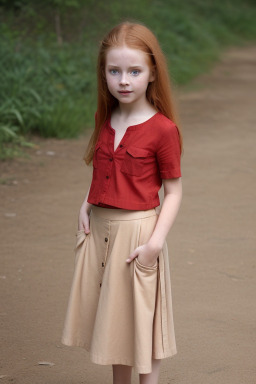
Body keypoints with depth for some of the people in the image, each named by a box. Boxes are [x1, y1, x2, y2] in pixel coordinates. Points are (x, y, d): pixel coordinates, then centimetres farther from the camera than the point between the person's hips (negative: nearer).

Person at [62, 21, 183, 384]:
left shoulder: (162, 129, -14)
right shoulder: (104, 119, 5)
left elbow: (173, 191, -10)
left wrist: (156, 241, -19)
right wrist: (86, 206, 1)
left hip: (137, 231, -6)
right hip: (99, 229, 6)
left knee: (141, 318, 3)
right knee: (111, 319, 16)